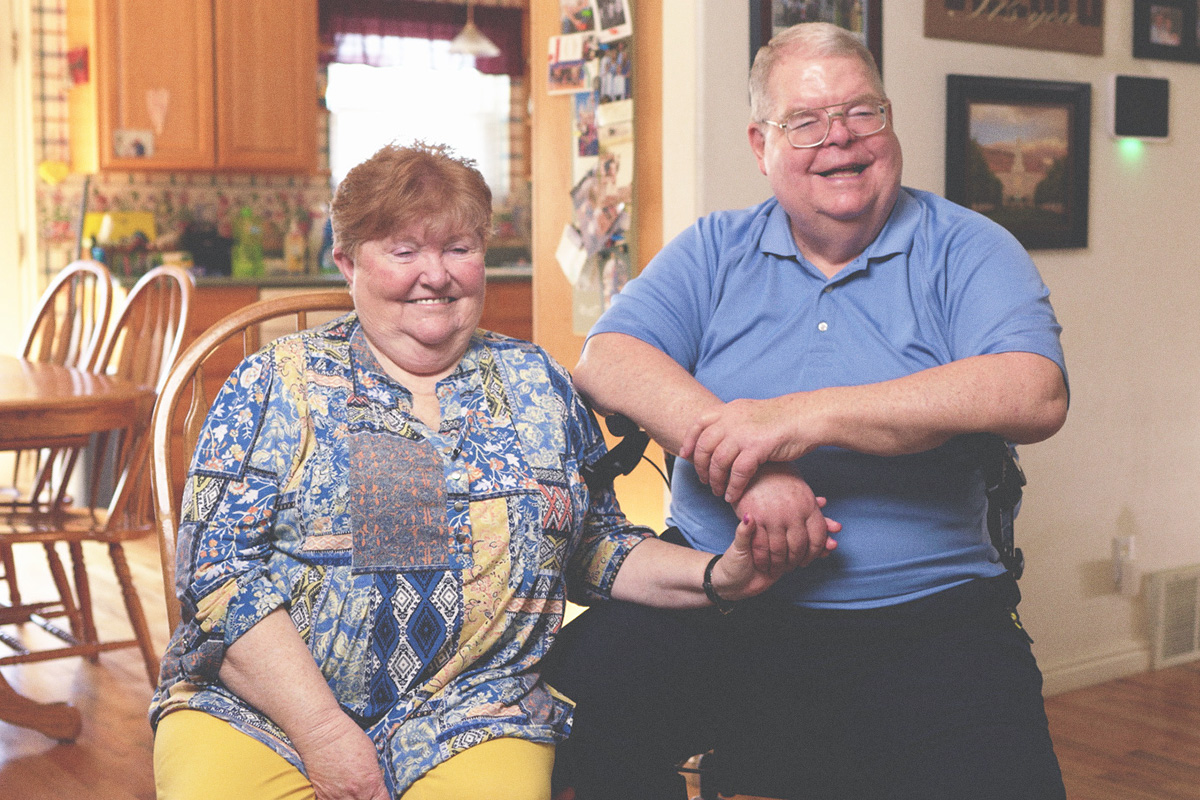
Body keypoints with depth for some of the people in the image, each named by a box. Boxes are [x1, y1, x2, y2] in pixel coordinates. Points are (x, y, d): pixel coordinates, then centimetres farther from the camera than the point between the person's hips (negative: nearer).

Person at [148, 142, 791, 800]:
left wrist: (717, 576, -2)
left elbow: (596, 550, 17)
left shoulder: (539, 386, 13)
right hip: (258, 707, -1)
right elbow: (219, 571, -4)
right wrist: (322, 729, -14)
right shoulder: (274, 384, 3)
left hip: (468, 718, 2)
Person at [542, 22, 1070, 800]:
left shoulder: (964, 250, 3)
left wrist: (808, 418, -21)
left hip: (926, 620, -1)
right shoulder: (714, 251, 12)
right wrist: (743, 463, -20)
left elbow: (1036, 394, -15)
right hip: (715, 605, 2)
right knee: (579, 691, -22)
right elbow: (606, 363, -3)